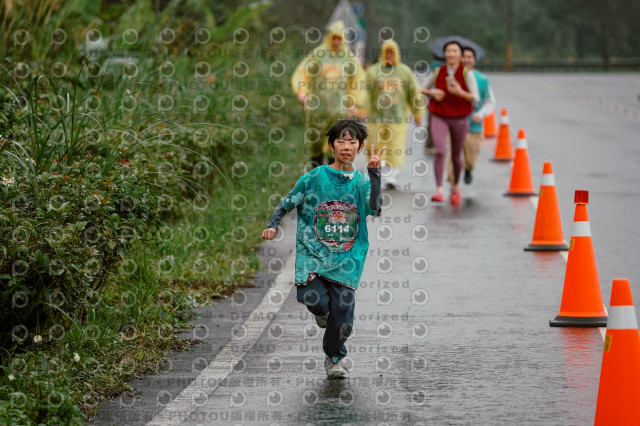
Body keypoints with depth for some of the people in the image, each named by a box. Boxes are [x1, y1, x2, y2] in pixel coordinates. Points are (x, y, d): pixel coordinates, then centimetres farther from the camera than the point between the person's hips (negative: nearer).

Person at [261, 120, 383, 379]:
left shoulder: (361, 182, 4)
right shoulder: (314, 178, 0)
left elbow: (374, 208, -15)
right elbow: (287, 203, 9)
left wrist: (374, 172, -20)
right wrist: (273, 225, -7)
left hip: (346, 259, 1)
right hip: (313, 252, -1)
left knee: (342, 314, -5)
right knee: (313, 299, -21)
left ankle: (334, 359, 20)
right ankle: (322, 310, 18)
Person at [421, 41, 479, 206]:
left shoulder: (466, 73, -6)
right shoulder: (438, 72, 1)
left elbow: (475, 99, -8)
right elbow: (423, 89, 15)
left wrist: (460, 92, -24)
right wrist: (433, 93, -6)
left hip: (459, 119, 0)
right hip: (439, 118, 0)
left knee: (456, 155, 11)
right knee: (440, 151, -20)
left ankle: (455, 186, 37)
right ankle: (438, 190, -24)